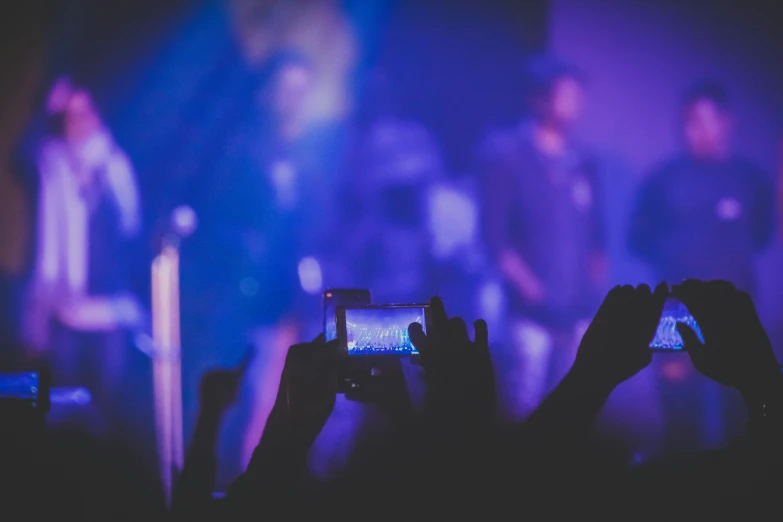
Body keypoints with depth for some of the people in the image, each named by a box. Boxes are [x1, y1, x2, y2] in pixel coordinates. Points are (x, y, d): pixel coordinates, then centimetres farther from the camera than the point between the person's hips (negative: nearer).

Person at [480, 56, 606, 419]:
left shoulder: (582, 163, 14)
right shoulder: (507, 157, -3)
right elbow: (495, 235, -6)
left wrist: (595, 279, 4)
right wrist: (528, 286, -12)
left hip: (579, 308, 5)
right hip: (533, 309, -5)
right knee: (527, 402, -9)